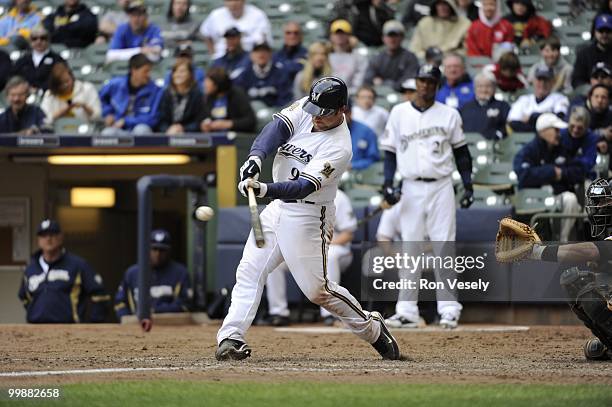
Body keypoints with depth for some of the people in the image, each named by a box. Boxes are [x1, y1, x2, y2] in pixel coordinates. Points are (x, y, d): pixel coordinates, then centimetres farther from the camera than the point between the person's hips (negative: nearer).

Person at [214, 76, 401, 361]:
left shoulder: (339, 148, -22)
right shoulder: (305, 108, -2)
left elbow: (303, 187, -30)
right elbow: (277, 127, -16)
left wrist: (265, 189, -45)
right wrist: (256, 157, -35)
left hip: (308, 216, -7)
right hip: (277, 207, 7)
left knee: (317, 290, -3)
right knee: (249, 271, -1)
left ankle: (372, 329, 15)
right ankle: (231, 337, -4)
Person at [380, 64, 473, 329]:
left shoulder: (449, 114, 5)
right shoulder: (399, 113, 6)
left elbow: (460, 151, 10)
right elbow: (390, 151, 7)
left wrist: (468, 185, 1)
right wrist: (388, 184, -4)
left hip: (441, 187, -1)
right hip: (411, 187, 1)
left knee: (444, 247, -3)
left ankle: (449, 309, -1)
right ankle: (406, 311, 2)